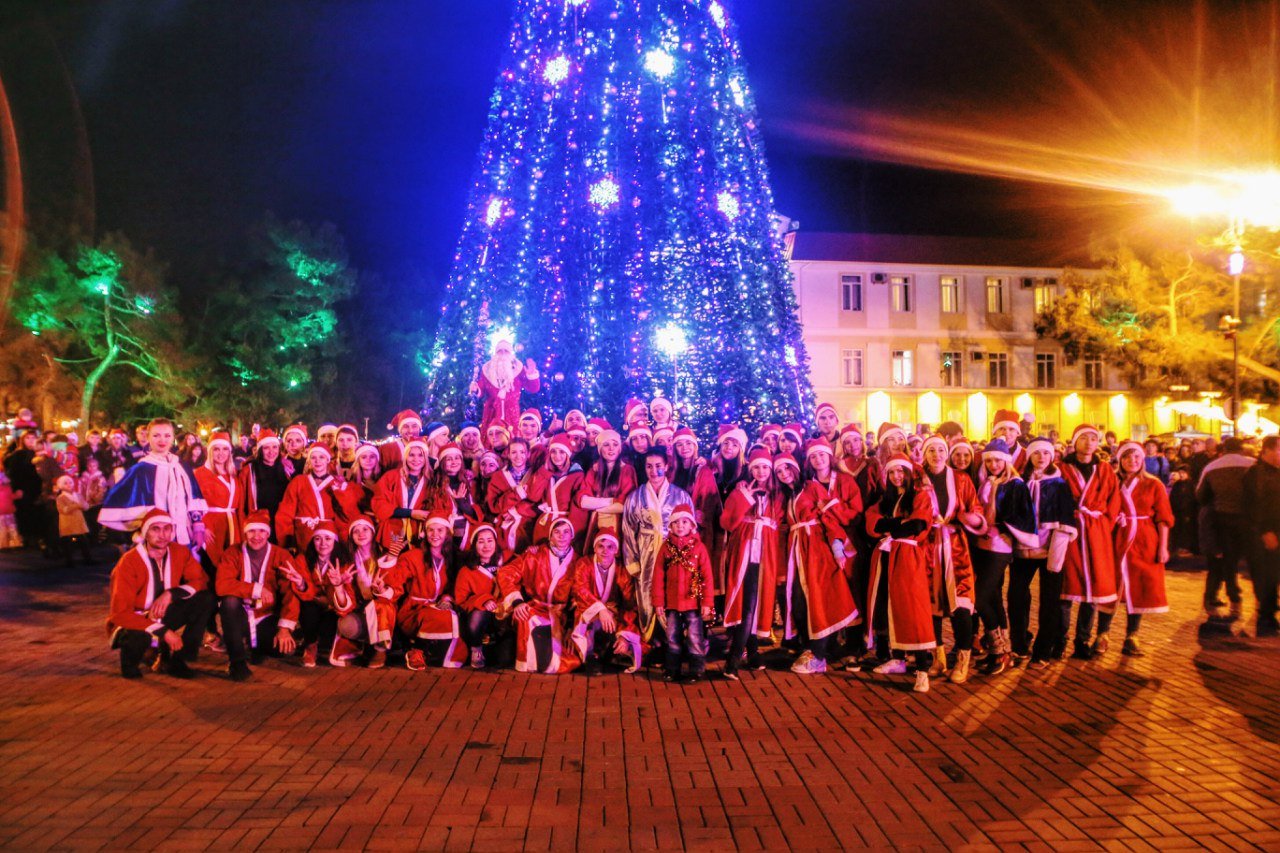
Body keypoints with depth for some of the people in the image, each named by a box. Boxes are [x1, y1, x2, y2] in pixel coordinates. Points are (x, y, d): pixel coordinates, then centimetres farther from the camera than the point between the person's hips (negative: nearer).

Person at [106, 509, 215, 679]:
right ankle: (129, 661, -1)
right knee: (139, 637, -40)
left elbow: (201, 581, -8)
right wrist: (163, 631, -30)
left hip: (163, 615, 5)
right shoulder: (129, 562, -23)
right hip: (134, 621, -5)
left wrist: (171, 594, -26)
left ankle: (175, 658, -9)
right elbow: (121, 613, -26)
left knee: (205, 599, -19)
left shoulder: (180, 553, -9)